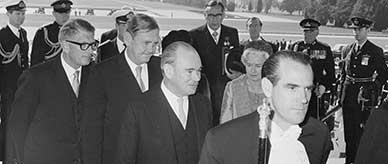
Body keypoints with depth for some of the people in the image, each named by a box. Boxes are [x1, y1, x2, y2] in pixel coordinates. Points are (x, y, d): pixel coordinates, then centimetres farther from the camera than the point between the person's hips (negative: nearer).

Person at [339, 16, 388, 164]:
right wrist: (342, 93, 11)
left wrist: (371, 89, -12)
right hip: (348, 95, 5)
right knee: (348, 130, 11)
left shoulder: (375, 51, -4)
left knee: (362, 130, -3)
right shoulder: (347, 50, 10)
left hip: (365, 97, -5)